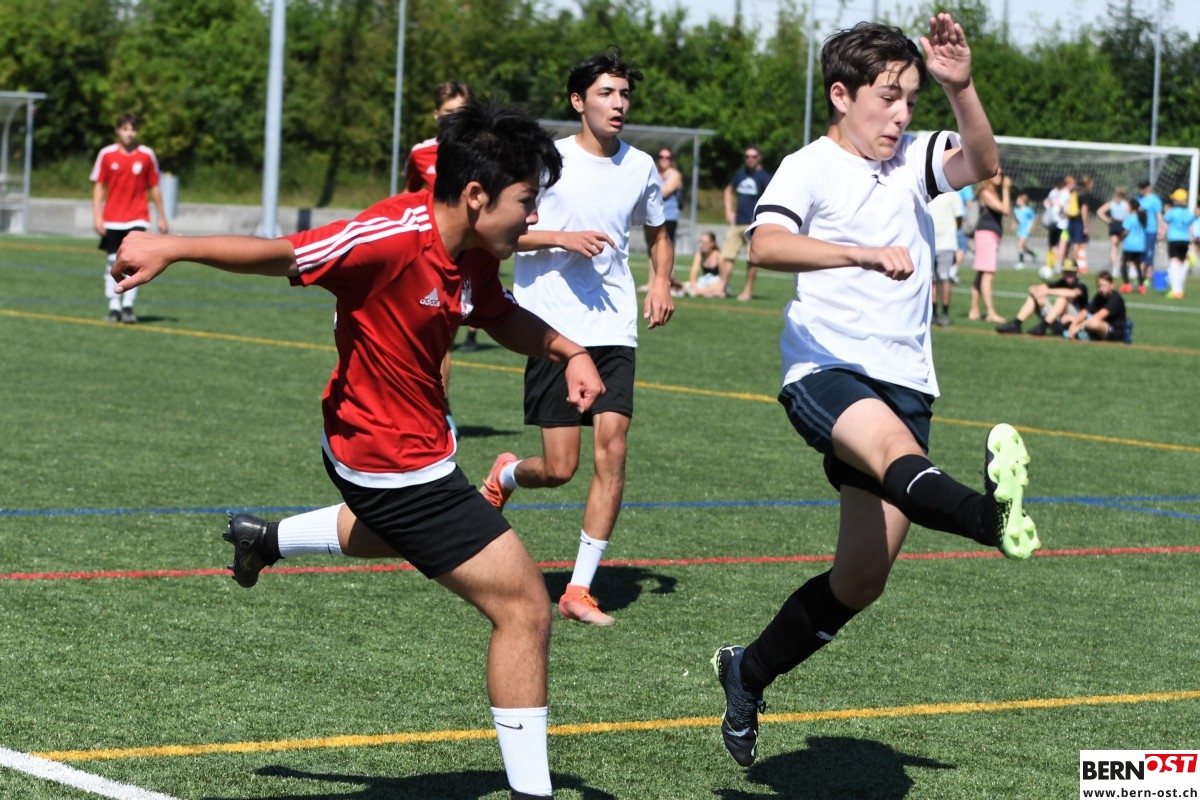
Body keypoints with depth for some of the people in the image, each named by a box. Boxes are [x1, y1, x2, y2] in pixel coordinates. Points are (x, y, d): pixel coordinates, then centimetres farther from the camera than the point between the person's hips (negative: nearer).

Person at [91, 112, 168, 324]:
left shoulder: (147, 155, 0)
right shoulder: (106, 154, 0)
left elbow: (154, 187, 8)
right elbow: (99, 186, 4)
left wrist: (162, 217, 9)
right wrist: (97, 216, -4)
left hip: (137, 218, -1)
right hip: (112, 219, 1)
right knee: (112, 263, 4)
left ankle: (128, 306, -8)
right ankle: (114, 307, 11)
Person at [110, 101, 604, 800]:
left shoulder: (472, 254, -4)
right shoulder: (394, 237, -30)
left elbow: (504, 317, 14)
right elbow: (281, 255, -28)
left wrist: (569, 351, -2)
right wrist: (169, 248, -31)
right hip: (398, 463, -10)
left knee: (401, 532, 45)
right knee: (525, 607, -9)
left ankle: (267, 538, 63)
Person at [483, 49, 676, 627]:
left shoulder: (641, 167, 10)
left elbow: (658, 234, 27)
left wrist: (661, 281, 8)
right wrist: (562, 238, -18)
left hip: (614, 331, 4)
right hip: (553, 331, -4)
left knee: (611, 449, -11)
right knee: (560, 469, -6)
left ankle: (580, 590, -3)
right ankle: (506, 475, 32)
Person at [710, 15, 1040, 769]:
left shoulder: (914, 160, 13)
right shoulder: (811, 167, -3)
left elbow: (983, 164, -7)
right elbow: (766, 245, -23)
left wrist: (962, 87, -23)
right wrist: (865, 253, -35)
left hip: (902, 381, 6)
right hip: (825, 372, -6)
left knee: (862, 578, 7)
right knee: (893, 444, -39)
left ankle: (749, 673, 28)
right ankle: (993, 516, -72)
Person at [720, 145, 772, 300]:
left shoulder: (763, 176, -5)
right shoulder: (740, 173, 14)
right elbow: (729, 191, 28)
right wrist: (729, 211, 15)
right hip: (737, 222, 6)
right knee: (726, 256, 0)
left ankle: (748, 290, 5)